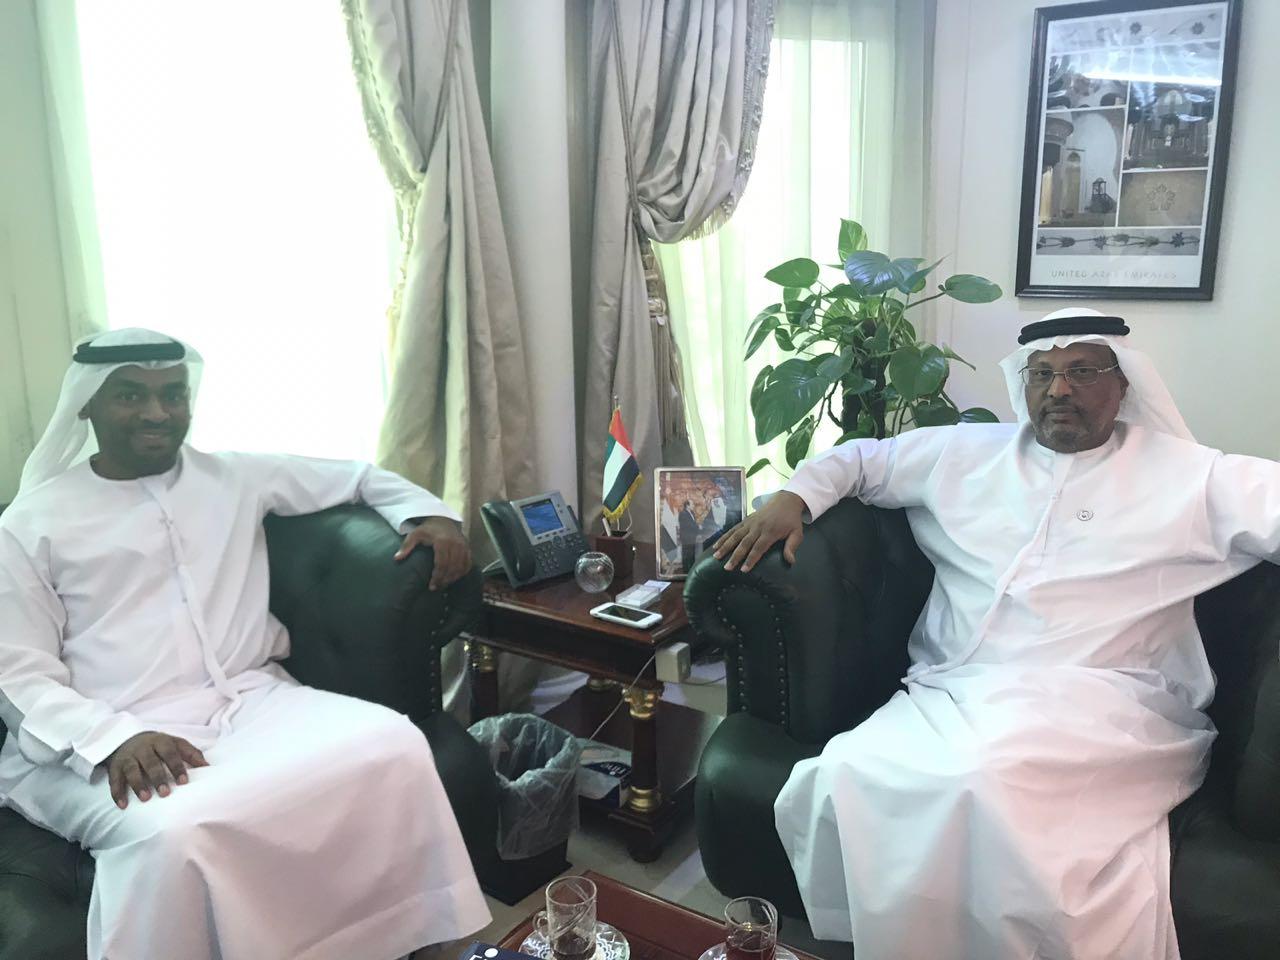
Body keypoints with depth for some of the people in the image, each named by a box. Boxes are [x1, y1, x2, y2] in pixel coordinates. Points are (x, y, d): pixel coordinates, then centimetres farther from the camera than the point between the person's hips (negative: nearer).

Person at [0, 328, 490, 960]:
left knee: (394, 745, -27)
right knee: (172, 834, -39)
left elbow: (358, 477, 25)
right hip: (111, 741, -3)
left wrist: (429, 512, 3)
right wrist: (116, 738, -19)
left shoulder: (236, 477, 15)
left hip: (251, 700, 3)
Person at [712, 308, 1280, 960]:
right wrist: (792, 498, 9)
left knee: (978, 776, -35)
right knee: (849, 779, -27)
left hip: (1101, 705, -2)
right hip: (949, 694, 3)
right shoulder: (963, 452, 20)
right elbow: (857, 459, 27)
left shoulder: (1189, 475, 12)